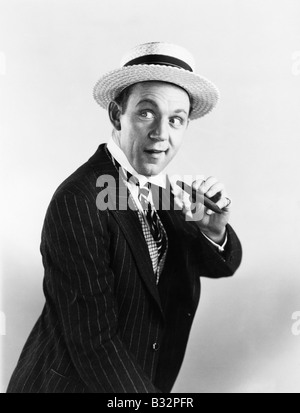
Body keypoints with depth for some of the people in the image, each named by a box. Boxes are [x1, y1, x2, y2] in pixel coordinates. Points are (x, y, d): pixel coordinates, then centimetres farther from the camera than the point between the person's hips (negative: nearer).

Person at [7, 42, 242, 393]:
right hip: (71, 381, -6)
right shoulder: (78, 202, -25)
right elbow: (92, 341, -24)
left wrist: (214, 231, -19)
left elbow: (221, 266, 1)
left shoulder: (161, 185, -6)